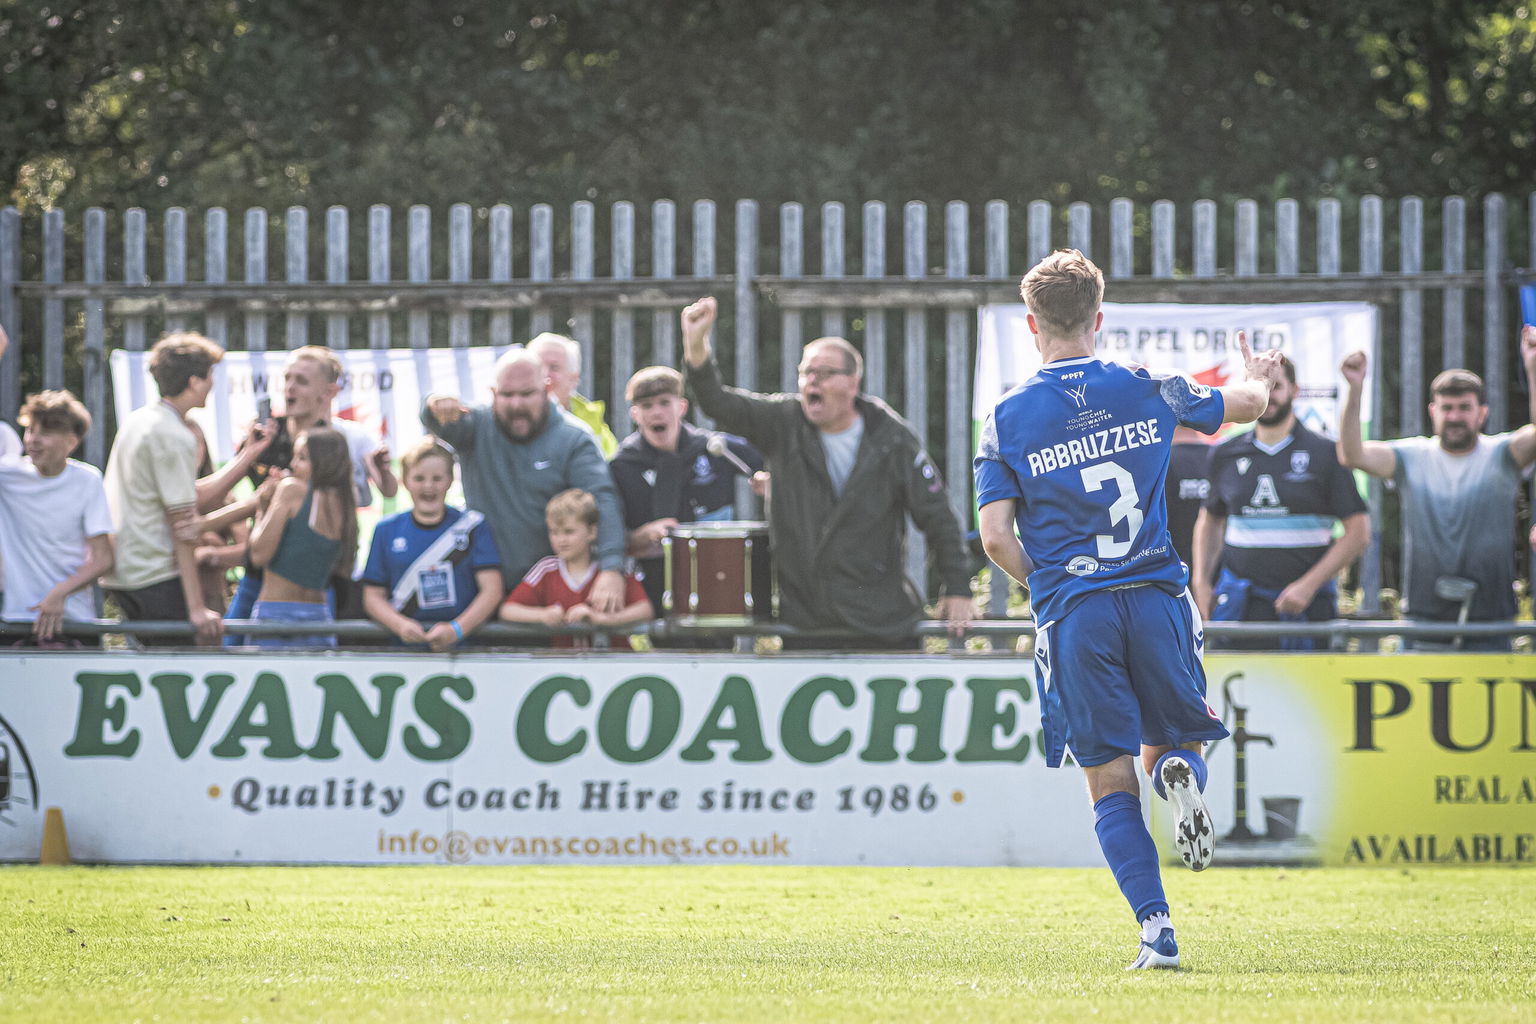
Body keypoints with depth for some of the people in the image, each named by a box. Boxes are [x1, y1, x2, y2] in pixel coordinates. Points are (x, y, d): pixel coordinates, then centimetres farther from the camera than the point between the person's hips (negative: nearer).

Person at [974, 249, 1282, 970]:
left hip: (1074, 613, -1)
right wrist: (1259, 377, 44)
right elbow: (1246, 404, 20)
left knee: (1111, 783, 5)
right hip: (1157, 596, 1)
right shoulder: (1147, 390, 4)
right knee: (1170, 745, 18)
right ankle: (1182, 774, -20)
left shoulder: (1007, 418, -1)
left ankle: (1156, 928, -9)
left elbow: (996, 538, -5)